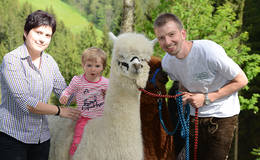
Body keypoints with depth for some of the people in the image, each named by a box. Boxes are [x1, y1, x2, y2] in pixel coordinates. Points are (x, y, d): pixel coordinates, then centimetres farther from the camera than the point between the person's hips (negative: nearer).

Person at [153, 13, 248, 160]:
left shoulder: (209, 50, -25)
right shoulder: (167, 62, -7)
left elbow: (242, 80, -17)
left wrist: (206, 98, -20)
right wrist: (184, 95, -10)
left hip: (222, 115, -5)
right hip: (195, 115, 5)